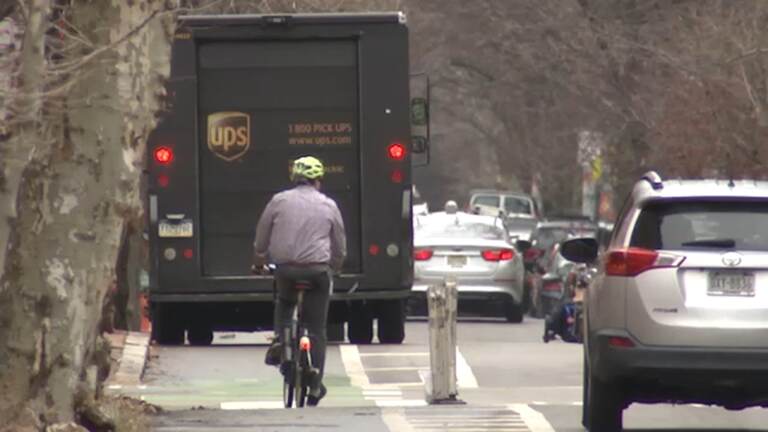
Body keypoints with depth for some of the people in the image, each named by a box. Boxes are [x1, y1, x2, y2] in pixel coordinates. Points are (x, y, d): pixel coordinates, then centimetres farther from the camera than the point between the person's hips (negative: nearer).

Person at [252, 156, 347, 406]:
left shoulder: (279, 201, 4)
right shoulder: (328, 206, 6)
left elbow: (261, 240, 10)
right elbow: (340, 247, 14)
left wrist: (258, 263, 28)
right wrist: (334, 268, 32)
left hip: (285, 268, 1)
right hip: (318, 269, -1)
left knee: (284, 303, 33)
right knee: (316, 329, 5)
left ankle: (279, 339, 7)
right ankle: (315, 386, 5)